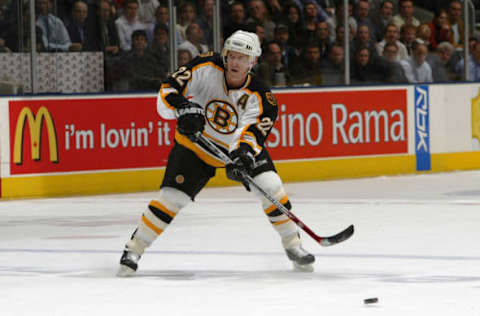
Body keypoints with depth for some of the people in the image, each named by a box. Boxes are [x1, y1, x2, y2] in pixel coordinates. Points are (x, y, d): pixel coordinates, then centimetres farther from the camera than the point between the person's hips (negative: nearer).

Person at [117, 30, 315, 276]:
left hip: (239, 146, 1)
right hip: (195, 143, -1)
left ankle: (293, 245, 4)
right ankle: (133, 250, -2)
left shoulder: (260, 98, -23)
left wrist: (243, 155, -58)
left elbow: (250, 133, -36)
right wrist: (183, 108, -43)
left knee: (270, 186, -16)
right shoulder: (206, 68, -22)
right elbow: (167, 91, -22)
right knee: (171, 197, -14)